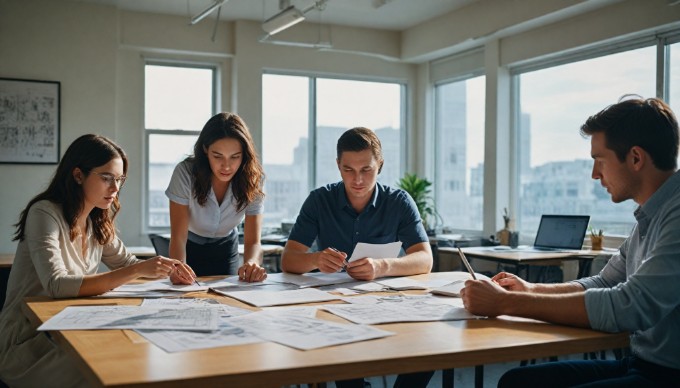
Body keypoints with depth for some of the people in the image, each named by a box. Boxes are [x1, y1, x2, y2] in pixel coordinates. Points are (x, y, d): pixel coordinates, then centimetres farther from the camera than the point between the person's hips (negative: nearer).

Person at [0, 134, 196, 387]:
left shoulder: (98, 222, 5)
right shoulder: (44, 214, -17)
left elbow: (126, 263, 18)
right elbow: (57, 286, -30)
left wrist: (166, 269, -4)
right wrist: (137, 270, -34)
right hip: (27, 343, -7)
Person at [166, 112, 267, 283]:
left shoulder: (252, 180, -21)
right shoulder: (185, 173, -26)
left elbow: (253, 241, -23)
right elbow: (178, 237, -26)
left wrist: (251, 263, -45)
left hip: (226, 249, 1)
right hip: (190, 248, -1)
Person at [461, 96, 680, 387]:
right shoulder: (649, 217, 11)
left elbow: (629, 306, -27)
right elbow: (603, 284, 21)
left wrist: (506, 302, -21)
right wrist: (531, 290, 7)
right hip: (640, 363, 8)